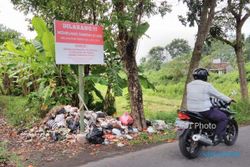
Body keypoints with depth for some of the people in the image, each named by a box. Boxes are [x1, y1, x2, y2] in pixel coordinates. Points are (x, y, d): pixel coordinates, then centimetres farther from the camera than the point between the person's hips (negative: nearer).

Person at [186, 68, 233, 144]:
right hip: (205, 111, -7)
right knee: (224, 118, 9)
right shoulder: (207, 85, -11)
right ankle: (216, 137, 5)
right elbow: (218, 95, -1)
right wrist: (229, 100, 15)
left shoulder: (189, 85, 6)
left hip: (191, 110, 7)